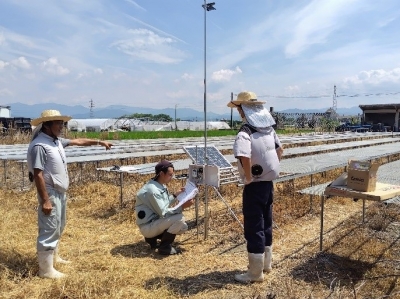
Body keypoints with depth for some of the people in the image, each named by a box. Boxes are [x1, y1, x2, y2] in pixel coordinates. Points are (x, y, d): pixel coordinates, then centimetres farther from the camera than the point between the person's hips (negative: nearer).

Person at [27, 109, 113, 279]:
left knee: (58, 227, 22)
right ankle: (46, 269, 10)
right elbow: (38, 175, -23)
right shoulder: (39, 145, -21)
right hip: (50, 193, -10)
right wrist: (45, 200, -23)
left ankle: (53, 256, 40)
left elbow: (78, 141, 21)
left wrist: (99, 142, 22)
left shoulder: (56, 141, 6)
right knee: (49, 230, -2)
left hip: (60, 192, 10)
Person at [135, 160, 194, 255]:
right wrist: (182, 207, -25)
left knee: (183, 227, 12)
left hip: (155, 221, 9)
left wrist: (175, 195, 0)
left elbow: (165, 205, 12)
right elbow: (163, 213, -24)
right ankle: (164, 247, -7)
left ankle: (152, 237, 13)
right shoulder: (153, 190, -25)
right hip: (147, 226, -9)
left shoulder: (160, 185, 4)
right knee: (179, 218, -23)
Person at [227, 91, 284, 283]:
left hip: (255, 186, -8)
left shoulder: (245, 132, -20)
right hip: (268, 183, 8)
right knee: (266, 224, 19)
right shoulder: (269, 129, 6)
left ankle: (255, 273, 14)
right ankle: (265, 263, 34)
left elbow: (245, 157, -38)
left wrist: (248, 178, -23)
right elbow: (279, 150, 19)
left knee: (253, 228, 2)